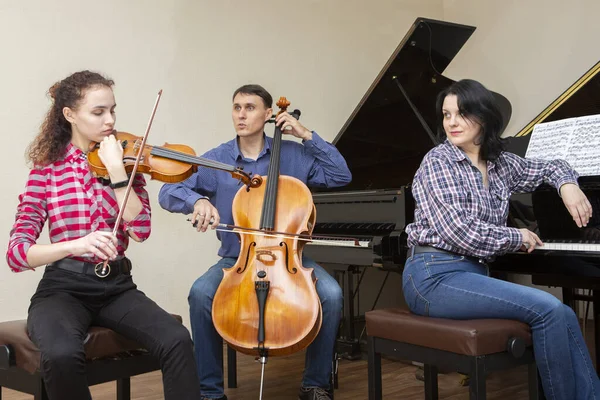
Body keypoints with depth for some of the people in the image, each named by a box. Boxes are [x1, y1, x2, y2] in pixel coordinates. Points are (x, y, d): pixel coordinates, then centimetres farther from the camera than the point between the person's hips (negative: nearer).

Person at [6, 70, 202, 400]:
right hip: (64, 288, -2)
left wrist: (116, 171, -19)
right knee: (62, 354, -34)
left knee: (178, 341, -26)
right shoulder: (46, 169, -2)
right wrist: (76, 245, -32)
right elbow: (16, 253, -13)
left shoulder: (124, 162, 5)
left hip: (116, 286, 2)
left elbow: (140, 230, -10)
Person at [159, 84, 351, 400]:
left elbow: (341, 175, -1)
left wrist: (307, 135, -6)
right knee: (201, 293, -29)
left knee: (330, 294, -27)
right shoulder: (216, 160, 2)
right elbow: (168, 192, -4)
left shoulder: (293, 155, 3)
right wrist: (197, 200, -26)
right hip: (236, 259, 0)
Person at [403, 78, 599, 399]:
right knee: (548, 309, -21)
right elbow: (458, 231, -18)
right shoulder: (438, 161, -8)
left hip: (474, 273, 7)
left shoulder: (500, 163, 12)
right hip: (435, 276, -7)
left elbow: (548, 167, 30)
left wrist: (567, 184, 6)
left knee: (562, 316, -14)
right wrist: (517, 238, -5)